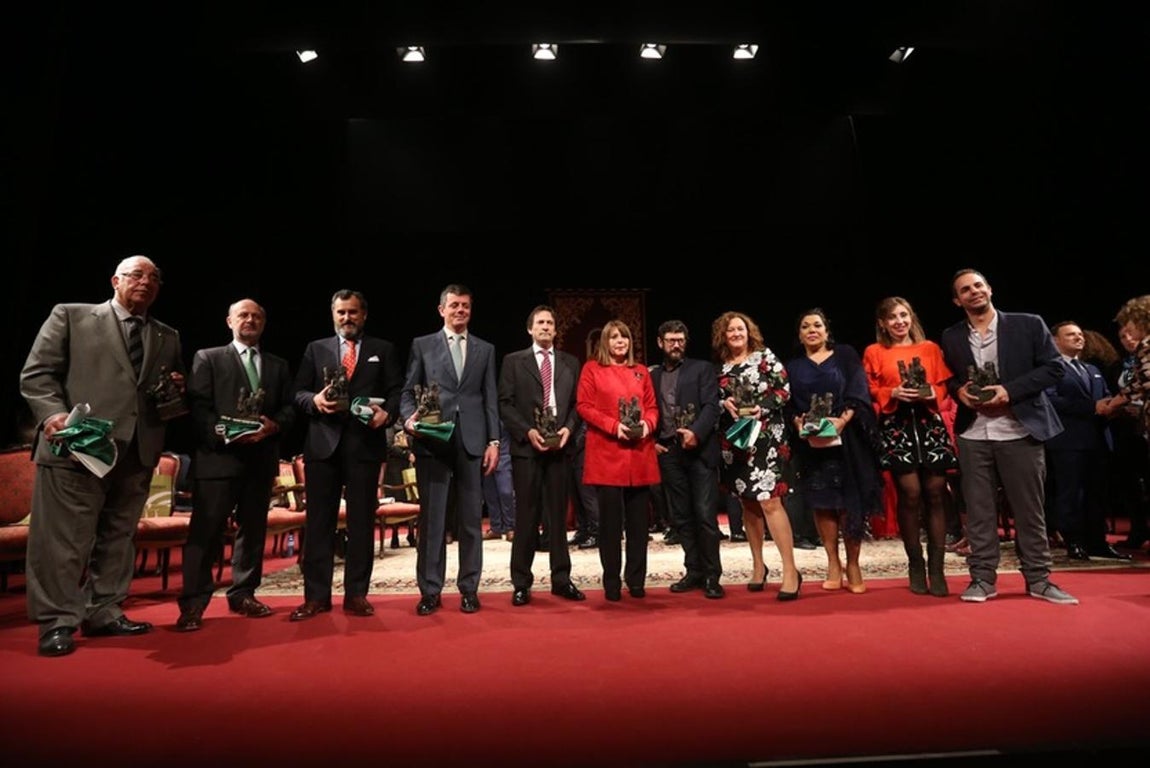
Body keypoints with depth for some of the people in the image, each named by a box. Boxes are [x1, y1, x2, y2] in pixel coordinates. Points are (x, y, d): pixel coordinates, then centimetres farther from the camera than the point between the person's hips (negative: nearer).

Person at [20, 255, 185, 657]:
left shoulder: (168, 337, 17)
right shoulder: (70, 316, 6)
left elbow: (176, 395, 23)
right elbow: (36, 374, 0)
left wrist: (178, 389, 0)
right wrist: (54, 414, -16)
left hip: (138, 451, 5)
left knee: (118, 536, 11)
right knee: (63, 538, 0)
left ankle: (104, 613, 22)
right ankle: (57, 622, 11)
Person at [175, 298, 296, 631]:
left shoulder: (278, 365, 17)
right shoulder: (207, 358, 8)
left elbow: (289, 408, 9)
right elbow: (197, 406, -3)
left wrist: (274, 425, -12)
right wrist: (222, 431, -19)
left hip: (261, 458, 4)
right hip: (218, 456, -4)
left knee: (253, 529, 9)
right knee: (205, 531, -4)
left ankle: (243, 595, 21)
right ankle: (193, 603, 3)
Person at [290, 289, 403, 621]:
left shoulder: (384, 350, 11)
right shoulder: (316, 348, 15)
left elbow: (397, 391, 4)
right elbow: (298, 392, 9)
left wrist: (386, 412, -15)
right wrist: (314, 400, -12)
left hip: (365, 443, -1)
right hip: (323, 443, 1)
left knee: (362, 521, 3)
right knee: (319, 520, 4)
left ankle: (356, 594, 13)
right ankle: (316, 595, 13)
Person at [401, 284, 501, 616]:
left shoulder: (485, 349, 14)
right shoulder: (422, 345, 10)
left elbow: (491, 399, 9)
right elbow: (408, 392, 7)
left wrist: (493, 441, 2)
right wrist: (410, 418, -13)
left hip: (472, 442, 1)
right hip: (432, 442, -1)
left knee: (471, 519, 5)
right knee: (431, 518, 3)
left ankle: (469, 588, 16)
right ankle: (430, 591, 13)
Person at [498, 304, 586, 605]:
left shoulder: (570, 362, 13)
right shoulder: (513, 361, 6)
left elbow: (577, 403, 10)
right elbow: (505, 404, -1)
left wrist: (568, 428, -8)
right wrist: (527, 431, -13)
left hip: (560, 446, 2)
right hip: (526, 447, -2)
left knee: (558, 514, 8)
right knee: (526, 515, 2)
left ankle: (561, 579, 17)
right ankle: (521, 583, 11)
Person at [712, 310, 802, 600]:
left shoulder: (765, 357, 1)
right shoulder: (720, 367, 9)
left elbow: (784, 389, -3)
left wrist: (761, 408, -16)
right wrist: (724, 404, -9)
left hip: (765, 438, -4)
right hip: (733, 442, 4)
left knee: (769, 501, -12)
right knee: (747, 503, 10)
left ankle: (790, 570, -3)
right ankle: (758, 565, 24)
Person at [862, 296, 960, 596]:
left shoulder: (930, 348, 14)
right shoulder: (874, 352, 9)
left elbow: (944, 386, 12)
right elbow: (870, 392, 5)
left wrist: (932, 393, -8)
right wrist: (893, 394, -12)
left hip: (931, 424, 2)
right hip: (896, 427, -2)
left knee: (935, 493, -2)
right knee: (910, 494, -6)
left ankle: (937, 569, 6)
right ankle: (916, 566, 8)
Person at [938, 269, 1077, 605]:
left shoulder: (1028, 324, 2)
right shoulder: (950, 337, 9)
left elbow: (1054, 366, -2)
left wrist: (1010, 391, -13)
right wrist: (959, 390, -5)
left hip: (1020, 430, -2)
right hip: (972, 434, 2)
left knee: (1029, 508, 6)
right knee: (978, 510, 5)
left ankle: (1038, 580, 19)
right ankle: (982, 579, 13)